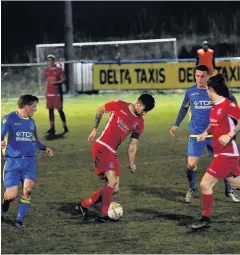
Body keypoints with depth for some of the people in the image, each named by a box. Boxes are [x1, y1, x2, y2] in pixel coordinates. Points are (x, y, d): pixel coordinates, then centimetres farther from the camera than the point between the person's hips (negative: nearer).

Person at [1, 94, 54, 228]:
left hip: (29, 161, 4)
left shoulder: (31, 122, 12)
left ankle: (20, 220, 1)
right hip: (12, 162, -4)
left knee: (28, 190, -12)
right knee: (12, 195, -7)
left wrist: (45, 148, 5)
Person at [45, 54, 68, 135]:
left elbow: (63, 80, -7)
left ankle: (65, 126, 6)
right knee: (50, 110, 4)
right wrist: (46, 92, 16)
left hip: (57, 93, -5)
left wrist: (55, 82, -22)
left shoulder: (59, 70, -4)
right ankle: (52, 128, 9)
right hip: (49, 93, 5)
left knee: (60, 109, -4)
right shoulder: (47, 70, 10)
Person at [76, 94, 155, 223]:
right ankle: (104, 216, -13)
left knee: (114, 188, 4)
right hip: (101, 148, -7)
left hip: (112, 153, 7)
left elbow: (133, 145, 12)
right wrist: (95, 129, 8)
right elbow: (100, 110, 8)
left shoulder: (139, 123, 7)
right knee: (112, 181, -20)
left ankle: (84, 205, 14)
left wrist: (131, 163, 7)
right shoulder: (119, 106, -7)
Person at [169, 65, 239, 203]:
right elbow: (184, 108, 17)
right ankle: (192, 188, 19)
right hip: (196, 135, 0)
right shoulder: (190, 92, 0)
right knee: (191, 164, -7)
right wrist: (176, 125, 15)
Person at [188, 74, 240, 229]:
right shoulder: (214, 107, 9)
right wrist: (205, 133, 7)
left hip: (227, 154, -9)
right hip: (221, 153, 9)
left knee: (205, 184, -8)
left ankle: (205, 219, 4)